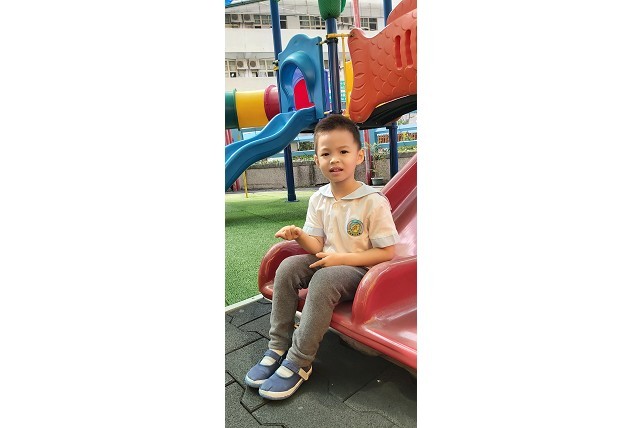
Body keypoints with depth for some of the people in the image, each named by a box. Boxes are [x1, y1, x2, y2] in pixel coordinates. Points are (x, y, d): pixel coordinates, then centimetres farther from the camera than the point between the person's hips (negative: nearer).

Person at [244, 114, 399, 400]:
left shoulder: (374, 202, -15)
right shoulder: (318, 199, 2)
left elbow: (387, 252, -14)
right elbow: (318, 246, 4)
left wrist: (341, 258, -20)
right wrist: (299, 235, -19)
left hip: (360, 270, -5)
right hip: (329, 262, 6)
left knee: (324, 279, -33)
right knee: (288, 267, -18)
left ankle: (299, 362, -18)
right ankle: (278, 347, -9)